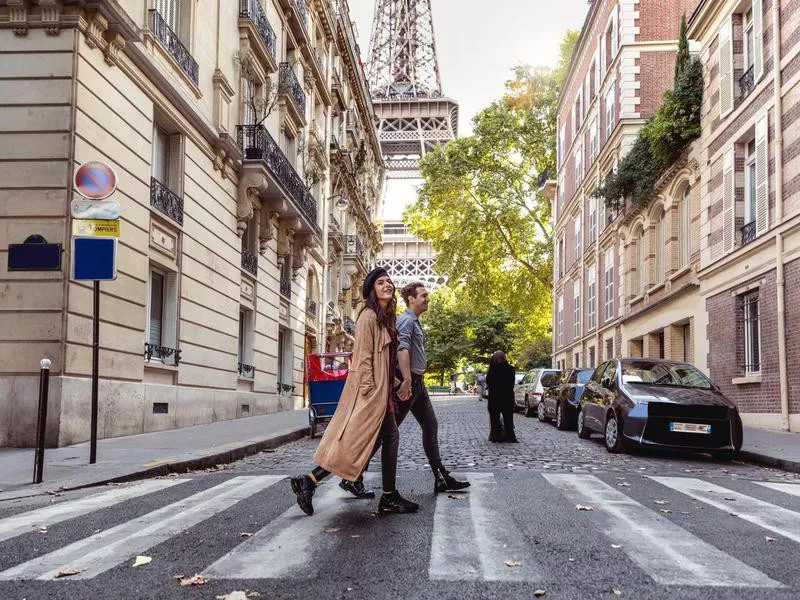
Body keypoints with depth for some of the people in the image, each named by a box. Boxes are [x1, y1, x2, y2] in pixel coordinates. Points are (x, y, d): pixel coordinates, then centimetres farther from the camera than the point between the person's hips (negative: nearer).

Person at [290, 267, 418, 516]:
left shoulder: (385, 318, 17)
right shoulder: (368, 316, -11)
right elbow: (363, 356, -17)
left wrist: (391, 386, 16)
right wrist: (370, 391, -21)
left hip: (381, 391, 10)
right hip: (369, 391, -10)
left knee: (390, 438, 6)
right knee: (354, 442, -9)